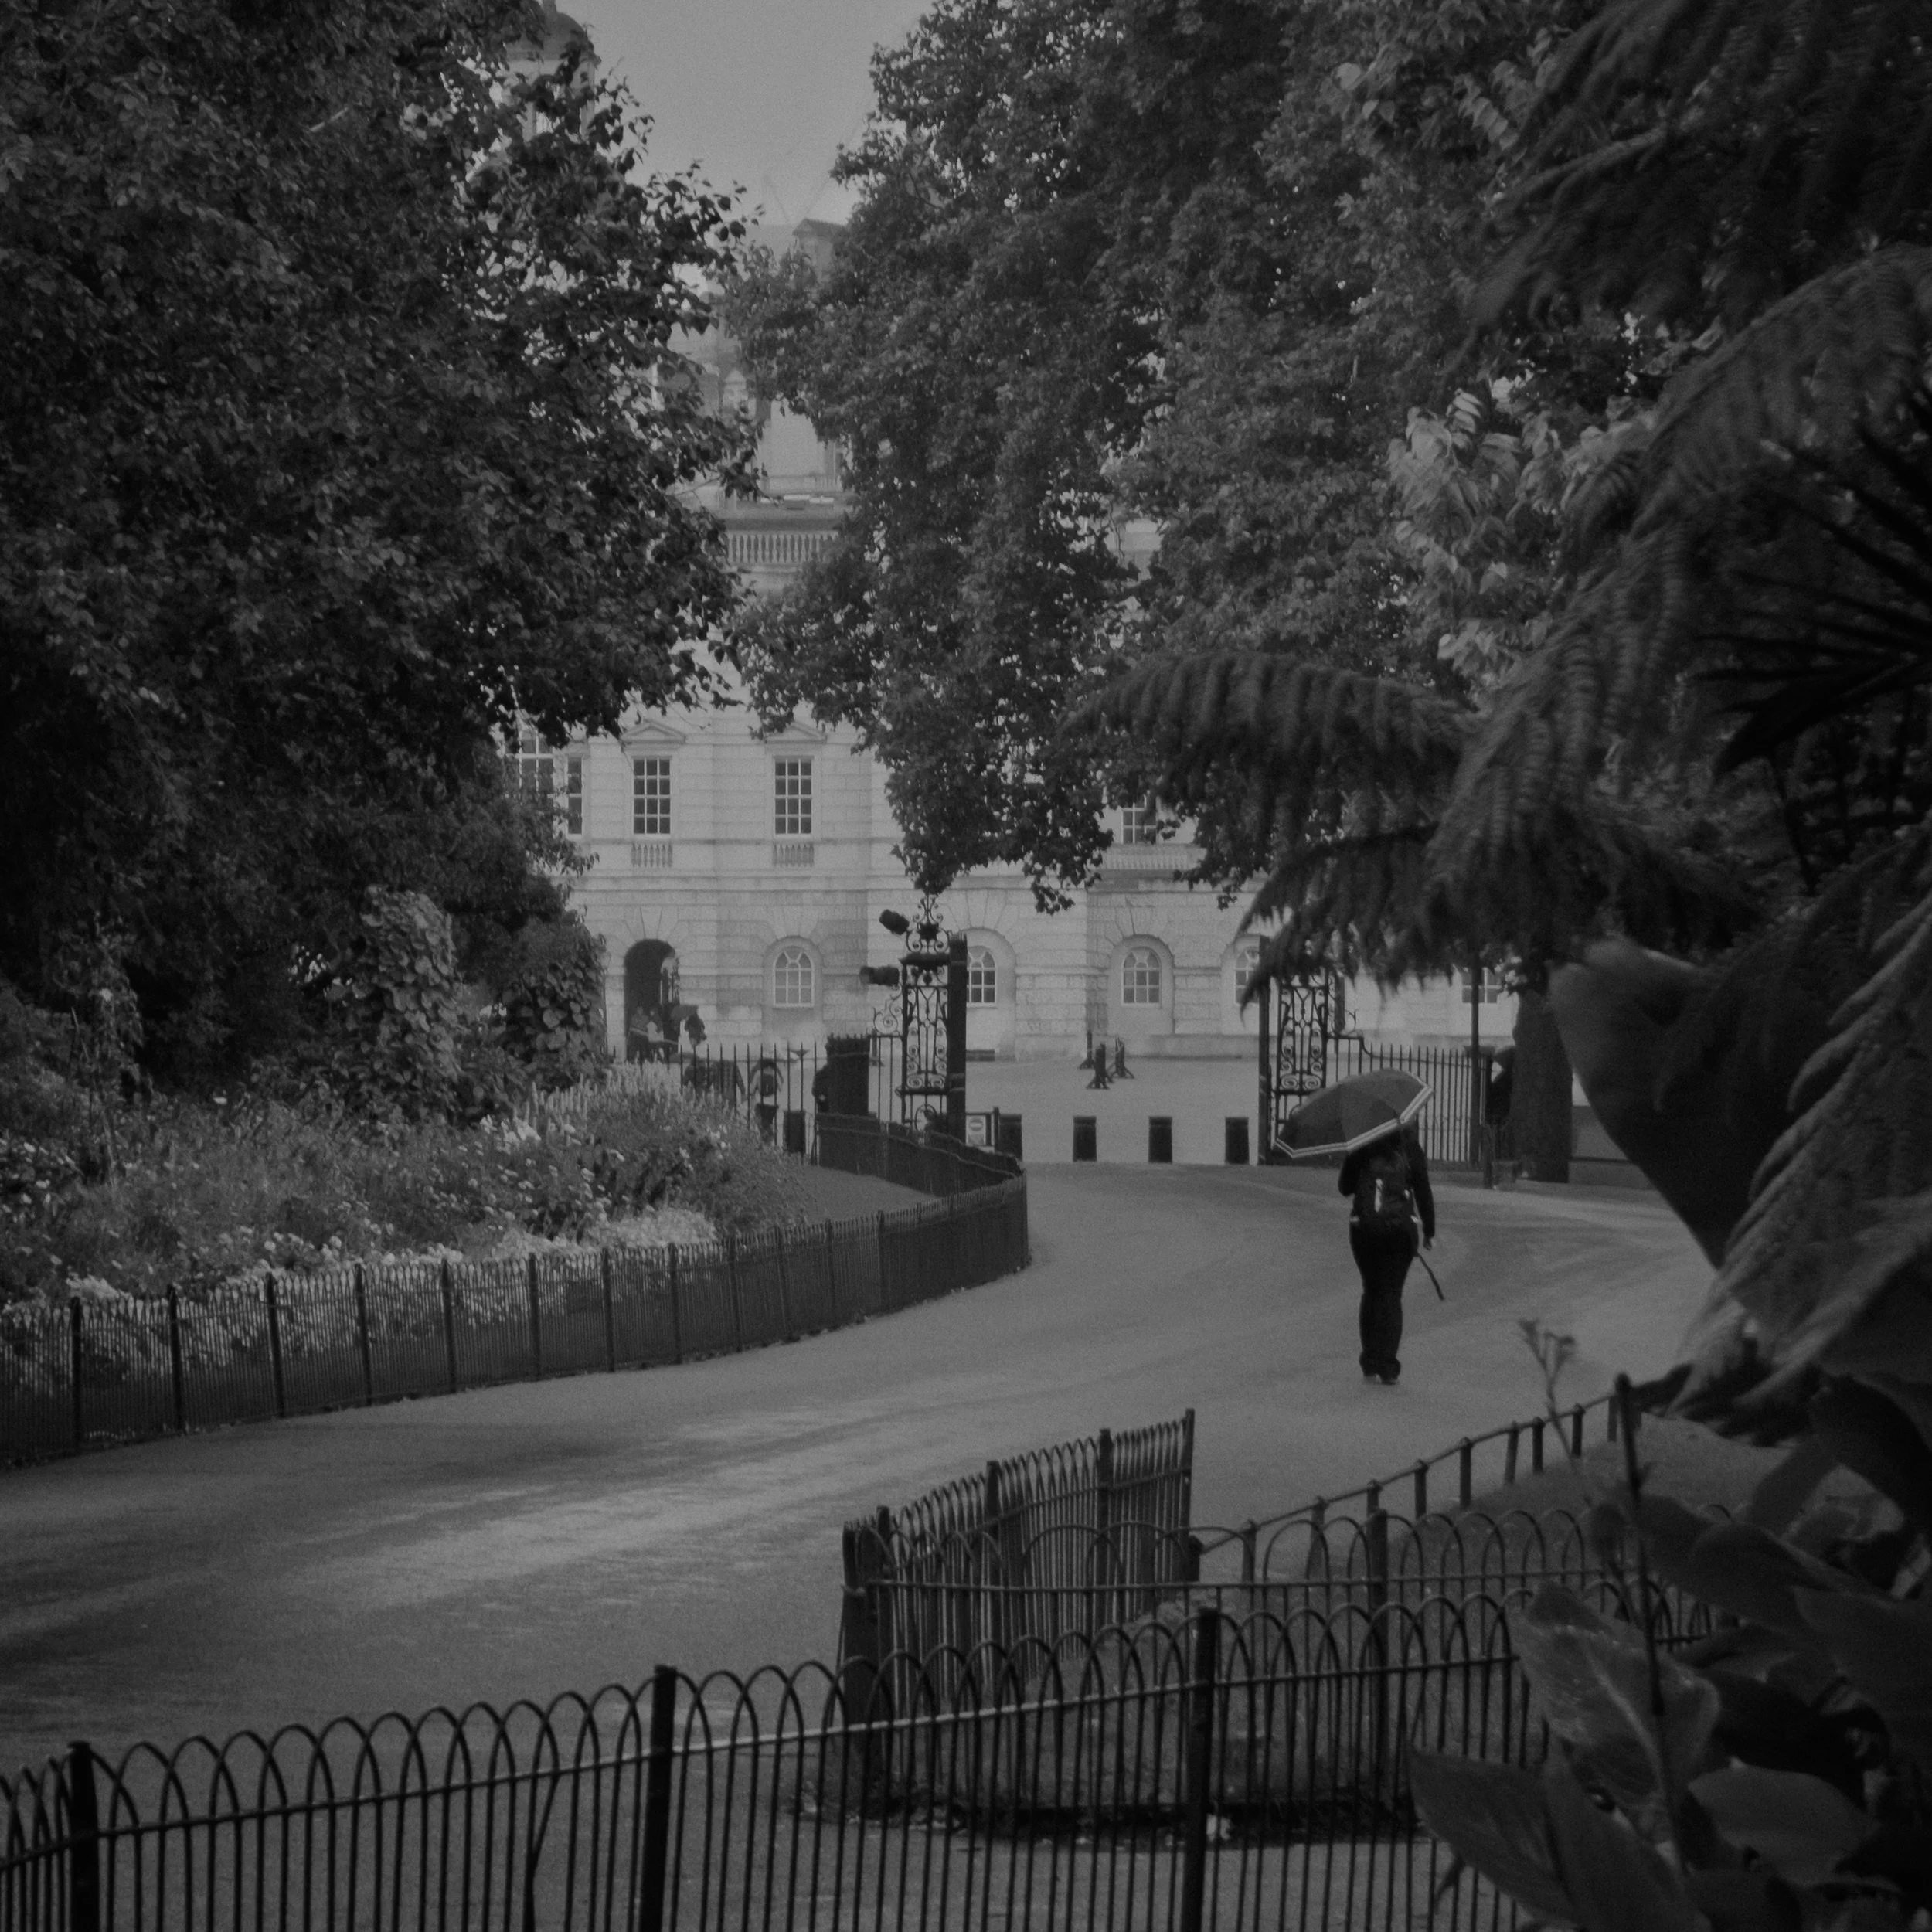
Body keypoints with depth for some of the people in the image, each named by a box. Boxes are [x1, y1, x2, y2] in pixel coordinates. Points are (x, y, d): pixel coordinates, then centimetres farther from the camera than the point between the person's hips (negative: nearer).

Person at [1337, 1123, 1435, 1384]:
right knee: (1391, 1294, 3)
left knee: (1371, 1292, 15)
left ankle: (1370, 1365, 13)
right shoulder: (1409, 1147, -1)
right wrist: (1429, 1231, 5)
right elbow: (1423, 1191, -2)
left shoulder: (1359, 1149, 1)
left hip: (1363, 1228, 1)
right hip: (1400, 1226, -1)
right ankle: (1387, 1366, -7)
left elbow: (1345, 1187, 9)